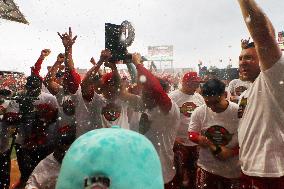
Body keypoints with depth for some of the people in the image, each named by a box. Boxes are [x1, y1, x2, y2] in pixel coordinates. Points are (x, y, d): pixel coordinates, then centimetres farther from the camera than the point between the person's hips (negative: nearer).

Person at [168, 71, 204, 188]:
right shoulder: (173, 97, -10)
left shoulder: (199, 97, 6)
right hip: (179, 142, -5)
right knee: (181, 174, 5)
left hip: (197, 143, 5)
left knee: (193, 174, 19)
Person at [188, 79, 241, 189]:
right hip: (207, 166, 1)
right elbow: (191, 133, 0)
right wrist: (199, 138, -22)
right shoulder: (199, 112, -10)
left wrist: (232, 152, -24)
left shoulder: (239, 112, -16)